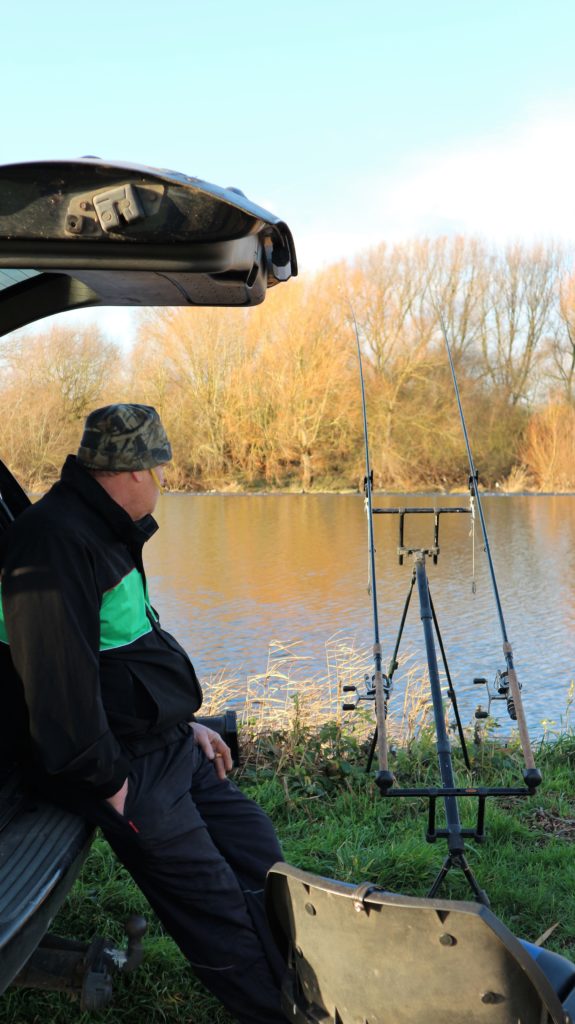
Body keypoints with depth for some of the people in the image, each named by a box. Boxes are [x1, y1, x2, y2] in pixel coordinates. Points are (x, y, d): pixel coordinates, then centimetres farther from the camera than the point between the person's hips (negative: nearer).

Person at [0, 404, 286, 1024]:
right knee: (219, 914, -8)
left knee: (260, 855, 7)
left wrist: (183, 723, 16)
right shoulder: (54, 540, -21)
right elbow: (59, 677, -26)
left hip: (167, 746, 10)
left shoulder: (104, 532, 14)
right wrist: (110, 782, -19)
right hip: (125, 766, -10)